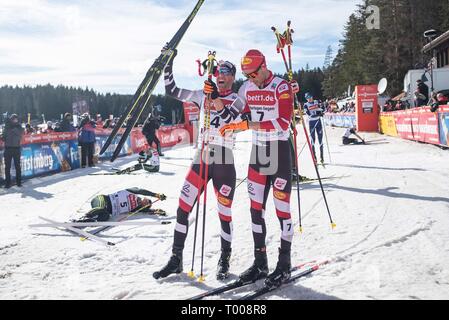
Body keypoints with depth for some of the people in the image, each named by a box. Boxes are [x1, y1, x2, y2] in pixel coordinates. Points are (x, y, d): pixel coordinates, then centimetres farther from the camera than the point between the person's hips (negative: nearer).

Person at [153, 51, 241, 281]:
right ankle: (176, 259, 11)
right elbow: (172, 91, 12)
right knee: (183, 208, -2)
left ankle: (225, 261, 21)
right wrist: (168, 65, 4)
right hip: (201, 159, 3)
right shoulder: (203, 95, 12)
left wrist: (217, 100, -31)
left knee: (224, 213, 3)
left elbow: (228, 119, -18)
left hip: (224, 162, -3)